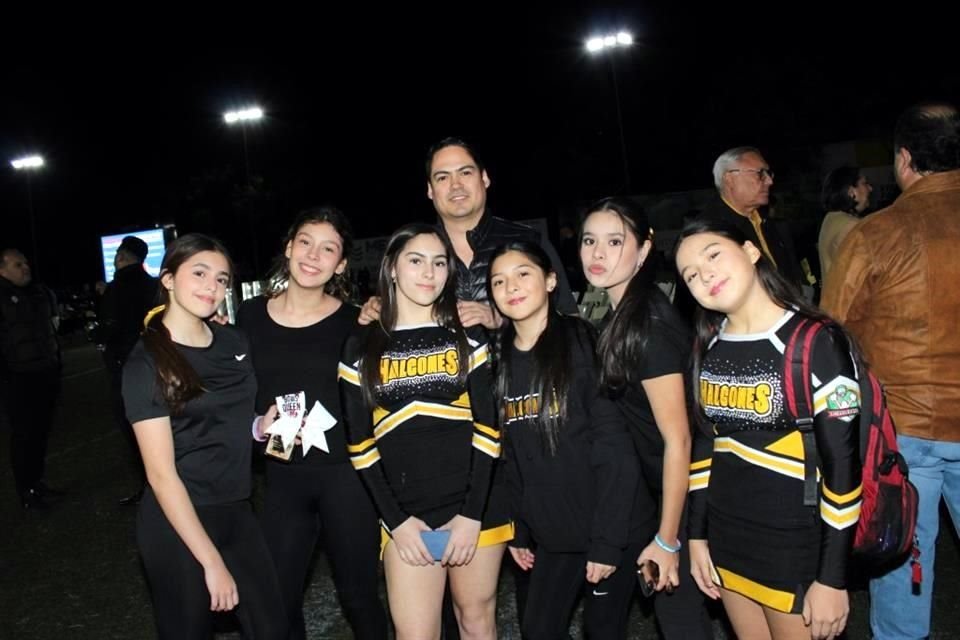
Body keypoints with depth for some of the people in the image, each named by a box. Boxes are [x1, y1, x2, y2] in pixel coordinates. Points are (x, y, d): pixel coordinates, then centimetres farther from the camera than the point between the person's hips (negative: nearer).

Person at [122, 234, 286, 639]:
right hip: (177, 523, -5)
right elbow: (161, 475, -17)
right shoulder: (146, 363, -14)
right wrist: (212, 562, -19)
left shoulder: (233, 341, 3)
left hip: (236, 512, 6)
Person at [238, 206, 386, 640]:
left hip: (345, 474, -2)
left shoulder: (353, 321, -4)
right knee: (277, 600, 10)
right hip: (282, 476, 2)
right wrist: (257, 425, -7)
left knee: (358, 595, 11)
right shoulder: (251, 315, 2)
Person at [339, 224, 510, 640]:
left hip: (476, 506, 0)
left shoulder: (467, 337, 4)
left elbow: (487, 428, -1)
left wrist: (472, 513, -9)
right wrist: (395, 519, -5)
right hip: (405, 514, 0)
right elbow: (359, 442, 3)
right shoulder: (361, 348, 5)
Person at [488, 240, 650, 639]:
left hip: (613, 527, -5)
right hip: (551, 531, 5)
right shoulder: (501, 358, 4)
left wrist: (607, 539, -18)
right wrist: (518, 530, 7)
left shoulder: (584, 343, -13)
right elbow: (511, 457, 8)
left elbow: (616, 448, -16)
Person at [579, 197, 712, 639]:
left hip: (677, 495, -8)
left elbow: (677, 440, -22)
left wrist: (667, 540, -18)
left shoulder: (650, 325, -23)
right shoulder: (618, 316, 5)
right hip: (645, 489, 8)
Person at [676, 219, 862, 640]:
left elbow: (843, 465, -16)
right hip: (726, 537, 5)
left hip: (797, 545, -5)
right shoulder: (707, 347, 2)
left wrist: (832, 578, -14)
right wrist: (697, 535, 10)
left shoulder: (816, 342, -16)